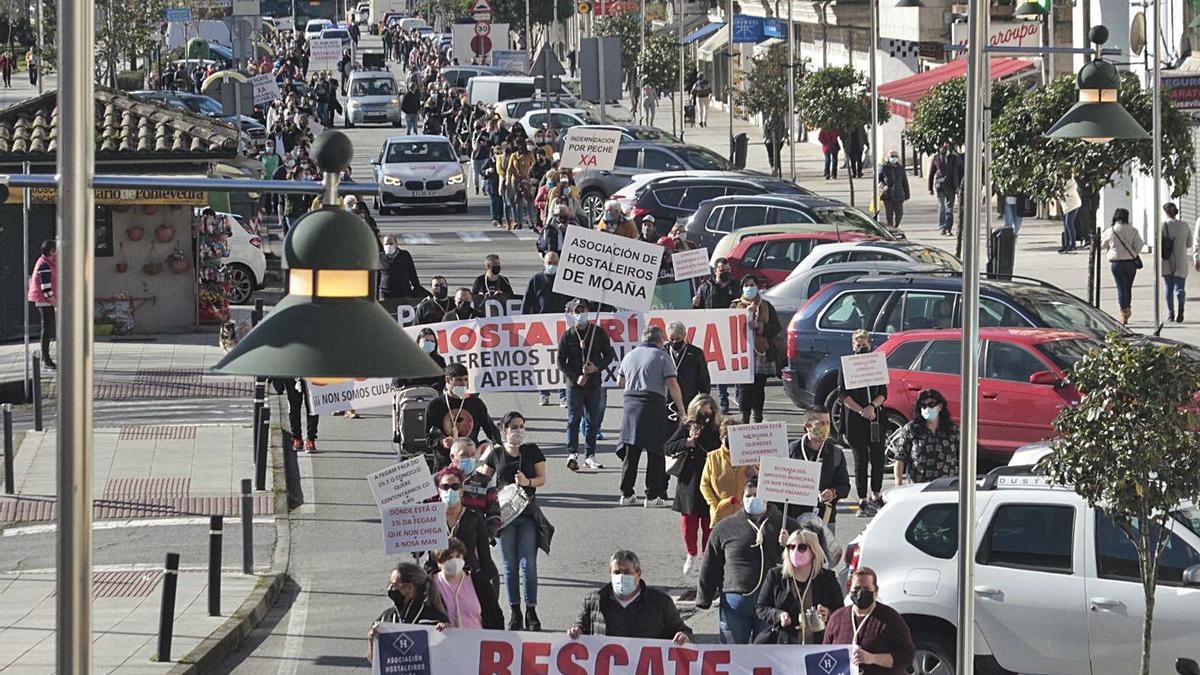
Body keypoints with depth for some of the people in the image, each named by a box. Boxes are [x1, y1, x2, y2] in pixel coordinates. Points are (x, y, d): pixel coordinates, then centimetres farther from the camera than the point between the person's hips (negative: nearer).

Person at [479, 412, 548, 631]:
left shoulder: (532, 451, 5)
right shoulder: (496, 454, 7)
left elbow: (542, 478, 5)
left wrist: (528, 482, -15)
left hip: (528, 513, -1)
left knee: (528, 564, -6)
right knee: (510, 565, 3)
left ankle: (531, 612, 0)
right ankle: (514, 612, 11)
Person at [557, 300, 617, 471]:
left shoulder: (599, 332, 6)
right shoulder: (567, 336, 2)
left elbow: (609, 355, 9)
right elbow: (561, 362, 2)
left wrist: (597, 367, -10)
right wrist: (575, 377, -10)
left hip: (594, 383, 2)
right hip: (574, 384, -2)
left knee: (593, 420, 6)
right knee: (574, 419, -11)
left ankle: (589, 455, 12)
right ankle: (572, 454, -18)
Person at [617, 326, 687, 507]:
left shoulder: (630, 356, 15)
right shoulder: (662, 356, -3)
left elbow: (621, 382, 25)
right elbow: (672, 385, -9)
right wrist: (681, 409, -2)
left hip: (630, 404, 5)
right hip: (654, 406, -5)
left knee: (630, 452, 9)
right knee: (655, 454, 0)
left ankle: (626, 494, 10)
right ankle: (652, 496, -1)